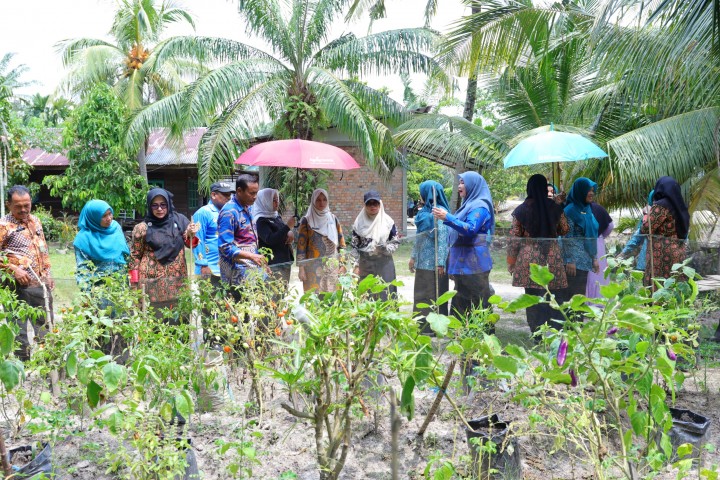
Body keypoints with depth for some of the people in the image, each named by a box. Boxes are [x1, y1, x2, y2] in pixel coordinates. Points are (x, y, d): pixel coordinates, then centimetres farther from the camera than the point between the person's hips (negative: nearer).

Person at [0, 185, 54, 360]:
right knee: (19, 329, 5)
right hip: (18, 286, -6)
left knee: (46, 325, 16)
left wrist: (48, 273, 14)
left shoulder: (35, 221, 10)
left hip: (41, 284, 7)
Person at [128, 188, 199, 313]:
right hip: (152, 282, -2)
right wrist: (135, 284, -3)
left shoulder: (179, 220, 1)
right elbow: (135, 256, 1)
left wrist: (190, 234, -12)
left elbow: (190, 243, 10)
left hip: (177, 280, 2)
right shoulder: (142, 228, -4)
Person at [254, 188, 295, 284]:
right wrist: (288, 226, -21)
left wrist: (290, 234, 0)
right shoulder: (261, 220, -10)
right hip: (273, 264, -8)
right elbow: (270, 239, -20)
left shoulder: (277, 216, 13)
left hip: (285, 261, 8)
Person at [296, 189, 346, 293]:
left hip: (332, 267, 3)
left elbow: (341, 243, 10)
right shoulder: (306, 221, -2)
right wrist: (301, 268, -9)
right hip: (313, 267, -3)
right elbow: (301, 246, -4)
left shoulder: (333, 219, 7)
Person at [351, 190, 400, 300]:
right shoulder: (359, 222, 3)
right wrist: (356, 265, -2)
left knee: (385, 293, 1)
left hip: (384, 265, 0)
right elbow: (355, 246, 5)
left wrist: (385, 248, -15)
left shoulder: (388, 221, 0)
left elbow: (396, 242, 4)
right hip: (365, 265, 1)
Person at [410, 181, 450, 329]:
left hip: (433, 262, -8)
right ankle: (422, 325, 23)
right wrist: (413, 257, 19)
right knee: (421, 294, 13)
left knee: (434, 294, 1)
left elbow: (442, 238, -18)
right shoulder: (424, 211, 12)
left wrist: (441, 262, -22)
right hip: (423, 261, 8)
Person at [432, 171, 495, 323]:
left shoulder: (480, 206, -12)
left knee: (478, 299, -3)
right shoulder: (469, 204, 17)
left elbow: (470, 229, -26)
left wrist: (447, 217, -29)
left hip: (474, 263, -10)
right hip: (462, 261, 10)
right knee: (461, 300, 13)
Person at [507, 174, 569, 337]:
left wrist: (511, 262, 5)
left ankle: (537, 335, 12)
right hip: (553, 257, 1)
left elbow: (514, 238, -3)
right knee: (555, 296, 8)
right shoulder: (555, 207, 1)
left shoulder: (521, 209, -4)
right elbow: (565, 229, 12)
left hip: (529, 258, -1)